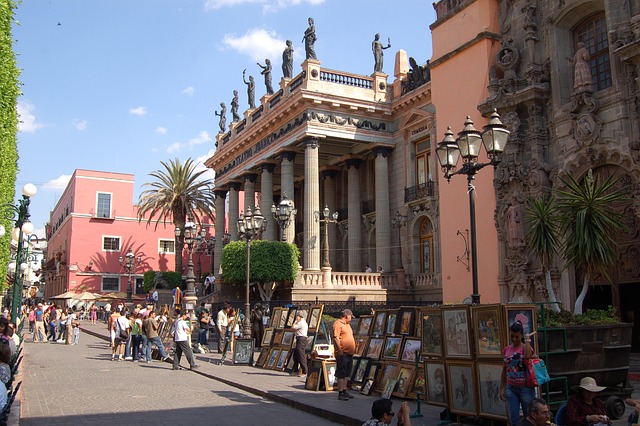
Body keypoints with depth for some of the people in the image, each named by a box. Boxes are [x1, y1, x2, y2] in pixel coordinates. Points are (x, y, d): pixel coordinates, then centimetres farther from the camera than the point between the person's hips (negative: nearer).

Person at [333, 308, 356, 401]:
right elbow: (336, 338, -19)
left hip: (349, 353, 9)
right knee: (341, 374, -5)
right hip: (343, 354, -9)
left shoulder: (347, 324, 19)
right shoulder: (338, 324, -11)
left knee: (347, 373, 14)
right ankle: (340, 393, -2)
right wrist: (340, 350, -22)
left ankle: (344, 391, 22)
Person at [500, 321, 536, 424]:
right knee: (513, 420, 6)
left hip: (525, 388, -4)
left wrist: (527, 340, -19)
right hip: (511, 389, 4)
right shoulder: (506, 350, 5)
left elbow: (527, 356, -32)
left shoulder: (526, 347, -6)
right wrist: (502, 388, 9)